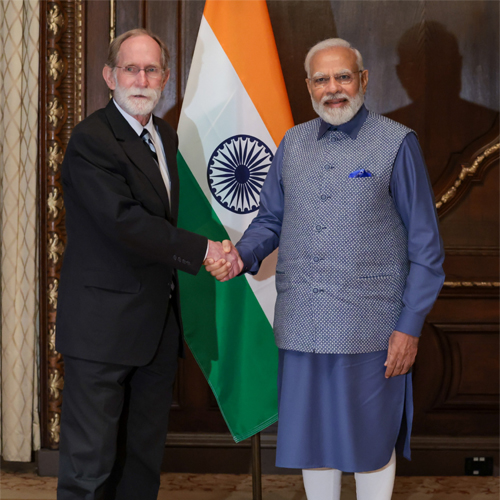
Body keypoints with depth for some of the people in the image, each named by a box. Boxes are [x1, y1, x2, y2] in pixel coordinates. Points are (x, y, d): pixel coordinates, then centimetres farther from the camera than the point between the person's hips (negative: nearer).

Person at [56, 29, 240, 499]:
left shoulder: (166, 137, 15)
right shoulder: (91, 139, -13)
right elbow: (123, 222, -21)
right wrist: (202, 249, -19)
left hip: (157, 324, 8)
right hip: (102, 326, -8)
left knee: (144, 458, 14)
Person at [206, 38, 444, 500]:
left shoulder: (397, 143, -4)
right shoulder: (293, 144, 10)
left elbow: (425, 243, -4)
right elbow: (270, 219, 16)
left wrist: (410, 326, -8)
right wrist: (242, 258, -6)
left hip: (369, 325, -4)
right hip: (302, 326, 4)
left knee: (371, 440, 6)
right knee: (312, 435, 12)